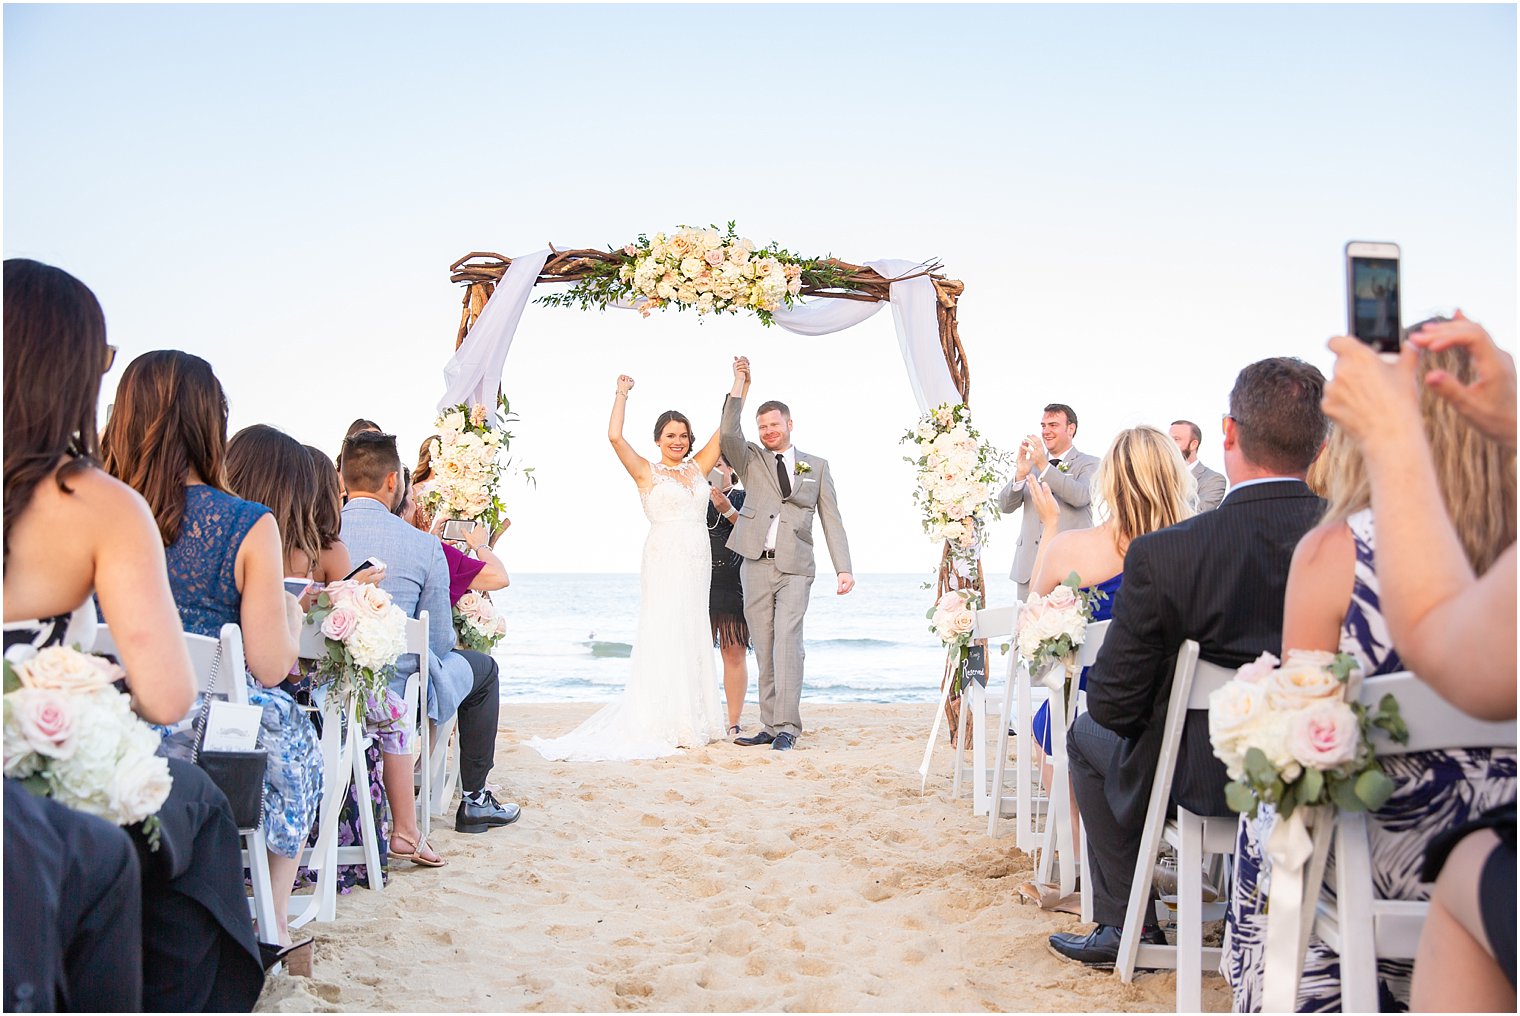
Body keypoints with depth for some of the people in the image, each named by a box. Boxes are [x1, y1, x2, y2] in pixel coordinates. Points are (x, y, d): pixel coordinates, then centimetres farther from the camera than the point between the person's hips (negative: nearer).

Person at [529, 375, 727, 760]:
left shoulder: (698, 468, 15)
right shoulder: (646, 472, 2)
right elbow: (615, 437, -11)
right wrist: (622, 393, -3)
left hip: (698, 562, 5)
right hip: (664, 561, -5)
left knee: (693, 639, 7)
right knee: (664, 640, -6)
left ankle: (691, 721, 13)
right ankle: (662, 726, -4)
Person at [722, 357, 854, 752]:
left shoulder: (817, 466, 14)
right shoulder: (751, 460, 14)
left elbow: (831, 519, 9)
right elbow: (728, 433, -6)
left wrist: (844, 568, 0)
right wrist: (740, 382, -5)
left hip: (795, 567, -1)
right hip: (756, 566, 2)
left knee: (786, 642, -14)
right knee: (764, 648, 2)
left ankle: (787, 726, -13)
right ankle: (770, 726, 8)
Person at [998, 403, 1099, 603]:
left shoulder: (1089, 464, 4)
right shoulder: (1031, 462, 14)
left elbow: (1081, 497, -17)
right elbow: (1005, 506, 7)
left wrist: (1044, 465, -21)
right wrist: (1020, 474, -11)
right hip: (1029, 565, 4)